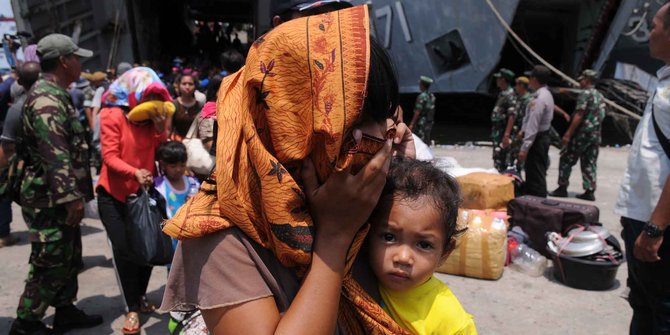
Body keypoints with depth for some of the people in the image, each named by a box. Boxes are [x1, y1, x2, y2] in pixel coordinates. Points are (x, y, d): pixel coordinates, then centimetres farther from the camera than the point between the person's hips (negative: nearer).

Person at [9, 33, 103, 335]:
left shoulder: (55, 94, 16)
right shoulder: (46, 98, -18)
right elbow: (55, 154, -26)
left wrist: (74, 194, 25)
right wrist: (71, 196, -26)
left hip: (59, 198, 10)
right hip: (50, 199, -10)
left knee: (69, 258, 18)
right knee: (51, 264, -1)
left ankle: (65, 311, 30)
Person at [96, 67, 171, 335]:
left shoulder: (153, 118, 5)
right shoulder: (113, 115, -10)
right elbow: (109, 156, -18)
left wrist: (160, 130, -15)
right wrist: (134, 172, -34)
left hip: (143, 192, 4)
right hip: (114, 194, -4)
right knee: (124, 250, -7)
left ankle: (141, 297, 25)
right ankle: (133, 309, 6)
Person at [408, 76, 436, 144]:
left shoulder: (422, 96, -17)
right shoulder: (432, 96, 9)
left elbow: (417, 112, -19)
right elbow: (432, 111, 14)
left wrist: (412, 124, -16)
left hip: (421, 123, -9)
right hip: (429, 122, 9)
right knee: (426, 141, 15)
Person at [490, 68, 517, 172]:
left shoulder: (509, 95, -16)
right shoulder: (502, 93, 14)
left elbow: (512, 116, -22)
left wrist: (506, 135, -26)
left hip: (502, 130, -10)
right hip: (497, 129, 10)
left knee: (499, 156, -9)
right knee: (497, 156, 16)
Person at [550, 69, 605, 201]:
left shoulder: (585, 93, -11)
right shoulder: (599, 96, 15)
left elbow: (579, 115, -18)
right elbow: (601, 116, 17)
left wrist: (568, 133, -18)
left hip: (582, 133, -8)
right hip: (595, 135, 8)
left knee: (566, 159, 2)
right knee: (590, 163, 8)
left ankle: (562, 188, 3)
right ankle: (590, 191, 8)